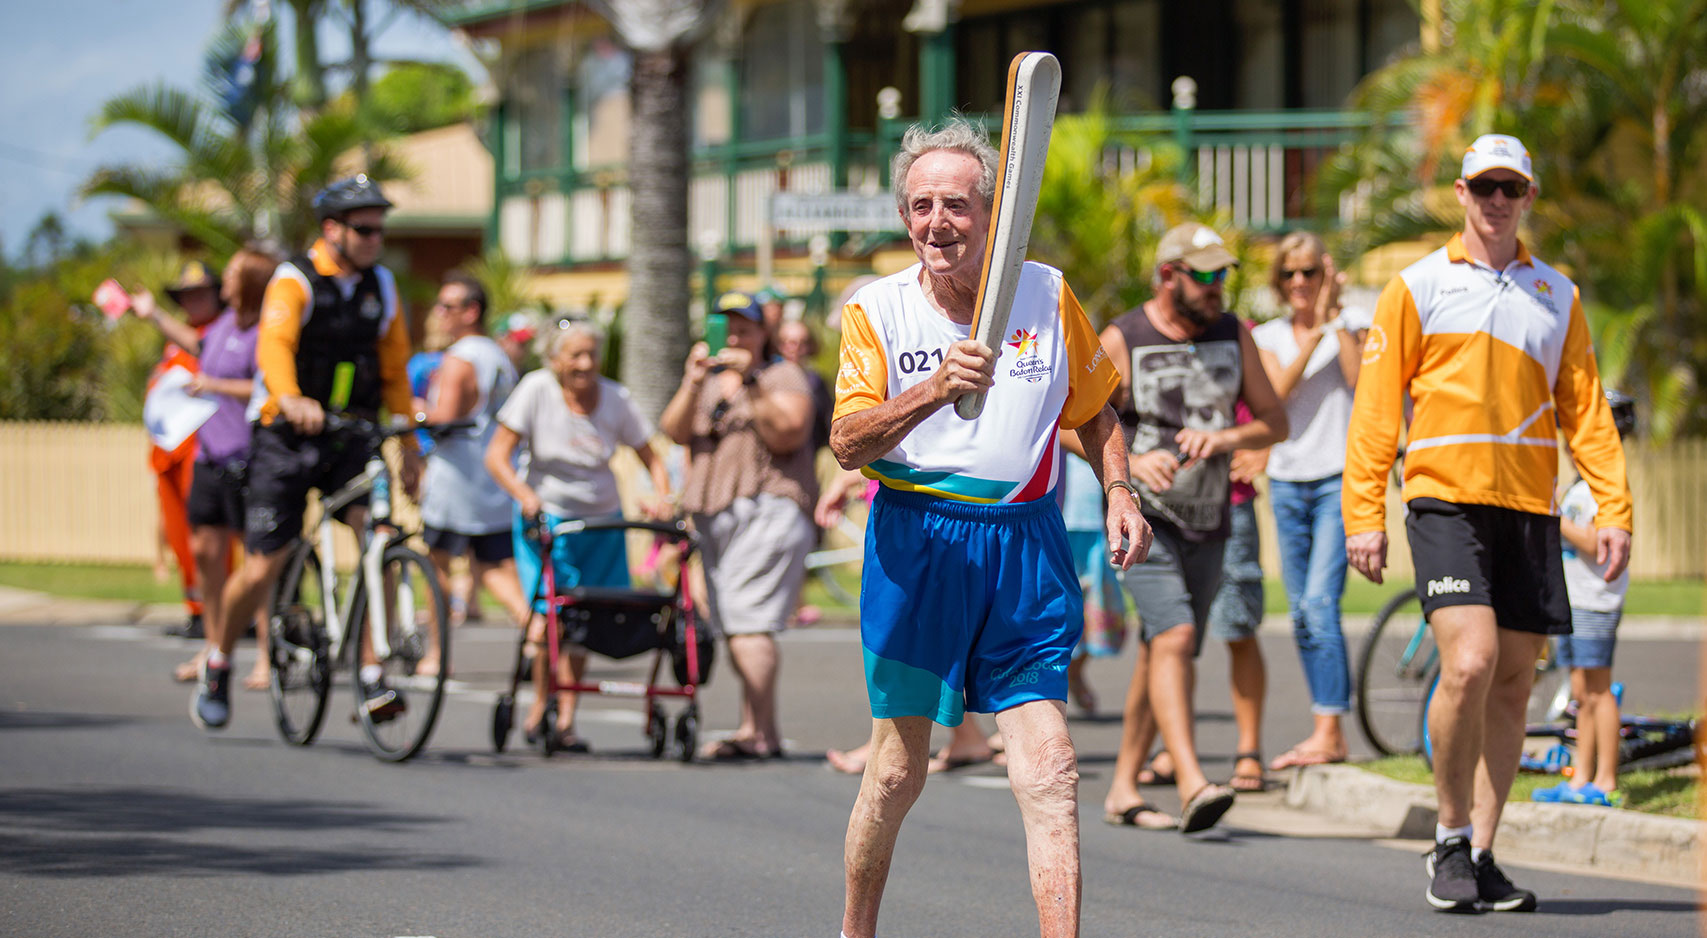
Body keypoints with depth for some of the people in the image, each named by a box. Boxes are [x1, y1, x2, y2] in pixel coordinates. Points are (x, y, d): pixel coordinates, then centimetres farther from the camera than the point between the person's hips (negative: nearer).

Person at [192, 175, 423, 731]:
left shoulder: (381, 286, 6)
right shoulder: (295, 282, -11)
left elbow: (395, 367, 14)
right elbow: (274, 345, -30)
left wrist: (408, 444, 10)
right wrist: (291, 399, -49)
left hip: (350, 439, 3)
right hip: (285, 437, -3)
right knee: (263, 569, -2)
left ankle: (372, 675, -18)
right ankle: (218, 664, 25)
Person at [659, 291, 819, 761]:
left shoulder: (782, 376, 3)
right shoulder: (707, 381, 20)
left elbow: (787, 434, -14)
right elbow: (675, 431, 4)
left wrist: (752, 383, -21)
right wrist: (692, 384, -12)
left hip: (767, 507, -7)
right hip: (715, 517, 7)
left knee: (747, 621, -16)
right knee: (732, 626, 5)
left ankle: (754, 731, -18)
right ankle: (767, 733, 9)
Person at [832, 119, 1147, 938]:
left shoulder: (1048, 295, 5)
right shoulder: (877, 310, -1)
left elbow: (1095, 413, 20)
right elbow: (847, 443, -12)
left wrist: (1118, 492, 5)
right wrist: (935, 390, -27)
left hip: (1026, 542, 1)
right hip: (917, 546, -1)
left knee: (1048, 763, -9)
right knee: (899, 764, 5)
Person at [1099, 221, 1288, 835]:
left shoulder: (1233, 335, 6)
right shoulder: (1121, 341, -7)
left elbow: (1274, 422, 8)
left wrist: (1225, 438, -13)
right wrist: (1133, 463, -27)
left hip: (1208, 523, 5)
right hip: (1143, 519, -5)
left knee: (1160, 655, 12)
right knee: (1174, 635, -23)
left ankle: (1123, 788, 23)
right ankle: (1192, 784, -34)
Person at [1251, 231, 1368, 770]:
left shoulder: (1351, 323, 2)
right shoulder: (1268, 336, 11)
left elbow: (1360, 380, -15)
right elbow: (1280, 390, -7)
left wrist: (1335, 317, -14)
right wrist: (1315, 331, -14)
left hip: (1339, 479, -5)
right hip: (1287, 481, 5)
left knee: (1320, 602, -17)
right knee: (1301, 615, 7)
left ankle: (1329, 732, -18)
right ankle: (1326, 730, 15)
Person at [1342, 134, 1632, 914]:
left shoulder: (1557, 295, 13)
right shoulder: (1419, 287, 4)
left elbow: (1585, 409, 13)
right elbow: (1375, 406, 2)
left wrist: (1613, 509, 2)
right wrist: (1363, 514, -5)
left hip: (1529, 508, 4)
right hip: (1445, 499, -4)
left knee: (1513, 682, 4)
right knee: (1469, 664, -18)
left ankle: (1480, 853, 12)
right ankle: (1451, 836, -2)